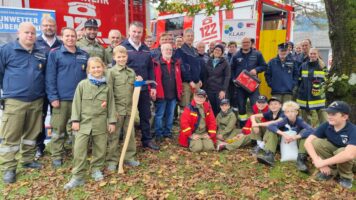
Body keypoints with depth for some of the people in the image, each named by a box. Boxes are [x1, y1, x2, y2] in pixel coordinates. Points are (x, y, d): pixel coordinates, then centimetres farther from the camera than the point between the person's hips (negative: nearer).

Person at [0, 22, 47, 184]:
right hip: (14, 101, -4)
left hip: (36, 101, 4)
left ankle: (27, 160, 30)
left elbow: (46, 74, 19)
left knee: (32, 133, 14)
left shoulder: (42, 53, 8)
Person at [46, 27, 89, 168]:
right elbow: (50, 77, -4)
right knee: (58, 129, 4)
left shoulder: (84, 55, 9)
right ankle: (57, 156, 17)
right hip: (61, 98, -3)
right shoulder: (55, 54, 0)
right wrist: (53, 97, -10)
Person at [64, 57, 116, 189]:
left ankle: (96, 169, 32)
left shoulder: (107, 87, 3)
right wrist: (75, 120, -4)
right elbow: (76, 103, 0)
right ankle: (77, 176, 7)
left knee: (100, 148, 11)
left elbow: (111, 105, 6)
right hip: (84, 122, -1)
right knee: (79, 149, -4)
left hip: (101, 123, 1)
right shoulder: (82, 85, 0)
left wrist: (112, 121, 3)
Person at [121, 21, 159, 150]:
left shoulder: (146, 49, 10)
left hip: (144, 88, 5)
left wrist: (153, 86, 7)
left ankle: (147, 140, 27)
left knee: (145, 115, 13)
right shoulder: (123, 47, -7)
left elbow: (150, 69, 12)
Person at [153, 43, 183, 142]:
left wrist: (180, 90, 11)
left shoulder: (176, 63, 12)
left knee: (170, 114, 13)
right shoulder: (156, 63, -4)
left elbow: (179, 78, 15)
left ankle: (168, 132, 25)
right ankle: (158, 134, 14)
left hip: (173, 94, 5)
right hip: (161, 94, -5)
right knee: (159, 115, 4)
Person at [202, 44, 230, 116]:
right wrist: (204, 89, 5)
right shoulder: (209, 62, 11)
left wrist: (223, 90, -15)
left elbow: (227, 77, -6)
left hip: (220, 90, -3)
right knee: (211, 109, 5)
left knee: (220, 109, -4)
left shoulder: (225, 63, 0)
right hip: (209, 89, 3)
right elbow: (205, 76, 11)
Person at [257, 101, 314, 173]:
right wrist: (283, 134, -41)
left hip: (297, 144, -2)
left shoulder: (300, 121, -19)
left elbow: (311, 130, -38)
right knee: (271, 131, -17)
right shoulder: (285, 120, -14)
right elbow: (270, 126, -28)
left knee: (305, 132, -28)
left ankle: (301, 160, -36)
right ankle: (269, 156, -35)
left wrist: (295, 137, -44)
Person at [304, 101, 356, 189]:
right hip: (333, 152, 4)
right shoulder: (326, 126, -19)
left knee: (341, 152, -37)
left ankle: (346, 177, -6)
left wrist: (323, 163, -43)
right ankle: (330, 170, -2)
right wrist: (317, 160, -36)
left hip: (349, 159, -4)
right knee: (316, 142, -22)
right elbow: (308, 142, -22)